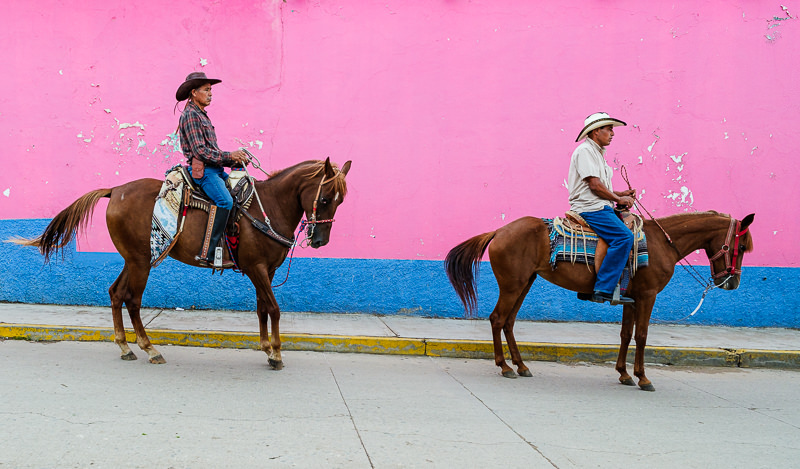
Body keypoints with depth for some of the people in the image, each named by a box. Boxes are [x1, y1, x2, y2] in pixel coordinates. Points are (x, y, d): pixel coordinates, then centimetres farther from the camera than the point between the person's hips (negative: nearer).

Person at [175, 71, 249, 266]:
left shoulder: (202, 115, 22)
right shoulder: (190, 115, -7)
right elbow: (200, 151, -16)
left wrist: (234, 159, 10)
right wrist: (229, 156, -14)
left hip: (215, 169, 10)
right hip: (202, 170, -10)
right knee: (225, 200, -29)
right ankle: (207, 254, -32)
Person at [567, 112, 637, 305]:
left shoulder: (597, 152, 24)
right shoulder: (585, 150, -8)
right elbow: (594, 185, -16)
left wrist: (620, 194, 11)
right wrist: (618, 199, -7)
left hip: (600, 207, 11)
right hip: (589, 208, -11)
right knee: (623, 237, -24)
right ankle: (603, 290, -26)